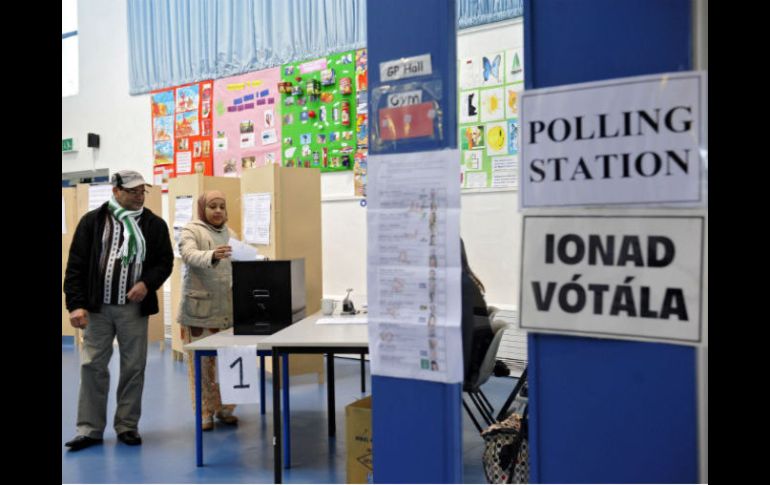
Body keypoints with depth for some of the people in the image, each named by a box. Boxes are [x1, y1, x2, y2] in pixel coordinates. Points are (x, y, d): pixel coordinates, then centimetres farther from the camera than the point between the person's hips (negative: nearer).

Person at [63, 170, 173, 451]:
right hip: (97, 307, 0)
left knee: (134, 368, 6)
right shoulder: (93, 221, 2)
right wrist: (76, 304, -8)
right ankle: (90, 429, 15)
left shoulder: (154, 224, 5)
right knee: (92, 366, 3)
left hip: (134, 308, 1)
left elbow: (165, 261, 7)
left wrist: (147, 283, -13)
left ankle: (127, 426, 19)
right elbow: (76, 265, 0)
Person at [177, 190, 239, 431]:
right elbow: (190, 255, -24)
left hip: (228, 308, 5)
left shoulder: (230, 234, 15)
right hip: (200, 308, -5)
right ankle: (204, 412, 12)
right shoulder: (191, 231, -4)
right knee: (202, 361, 1)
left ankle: (225, 408, 21)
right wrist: (213, 256, -42)